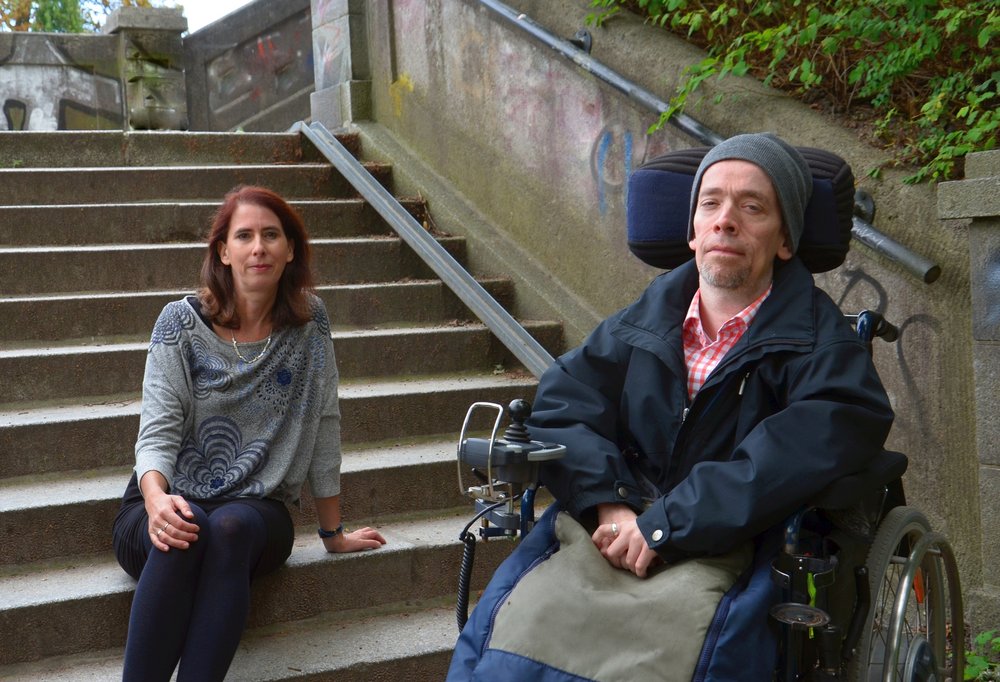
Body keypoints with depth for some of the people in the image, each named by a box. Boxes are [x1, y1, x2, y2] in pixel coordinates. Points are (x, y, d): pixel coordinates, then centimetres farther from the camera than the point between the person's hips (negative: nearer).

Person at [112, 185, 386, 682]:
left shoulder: (309, 323, 0)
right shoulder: (181, 321, -4)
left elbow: (322, 428, 4)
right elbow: (159, 432, -10)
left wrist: (333, 533, 10)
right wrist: (156, 498, -32)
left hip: (256, 513, 1)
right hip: (171, 503, -1)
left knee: (230, 527, -35)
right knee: (186, 531, -36)